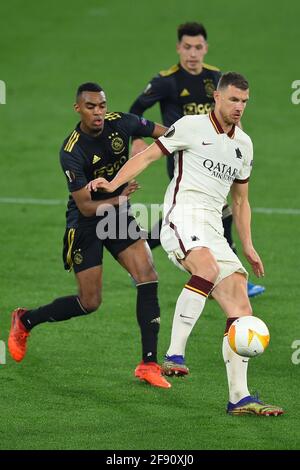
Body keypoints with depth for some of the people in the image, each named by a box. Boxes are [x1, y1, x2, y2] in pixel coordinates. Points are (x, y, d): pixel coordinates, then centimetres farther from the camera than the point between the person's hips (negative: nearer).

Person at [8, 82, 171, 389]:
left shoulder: (121, 124, -11)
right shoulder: (72, 151, -24)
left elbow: (166, 134, 8)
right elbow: (85, 206, -23)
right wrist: (117, 200, -39)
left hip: (118, 214, 4)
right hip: (85, 224, -4)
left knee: (147, 276, -15)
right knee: (89, 302, -1)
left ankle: (149, 364, -12)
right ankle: (24, 321, 26)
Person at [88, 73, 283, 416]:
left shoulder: (243, 144, 21)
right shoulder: (191, 127, 2)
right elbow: (148, 155, -1)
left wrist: (248, 247, 24)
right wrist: (114, 184, -16)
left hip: (213, 230, 7)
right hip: (183, 216, -7)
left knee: (240, 307, -4)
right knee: (208, 268, -38)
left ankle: (239, 397, -3)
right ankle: (174, 355, -39)